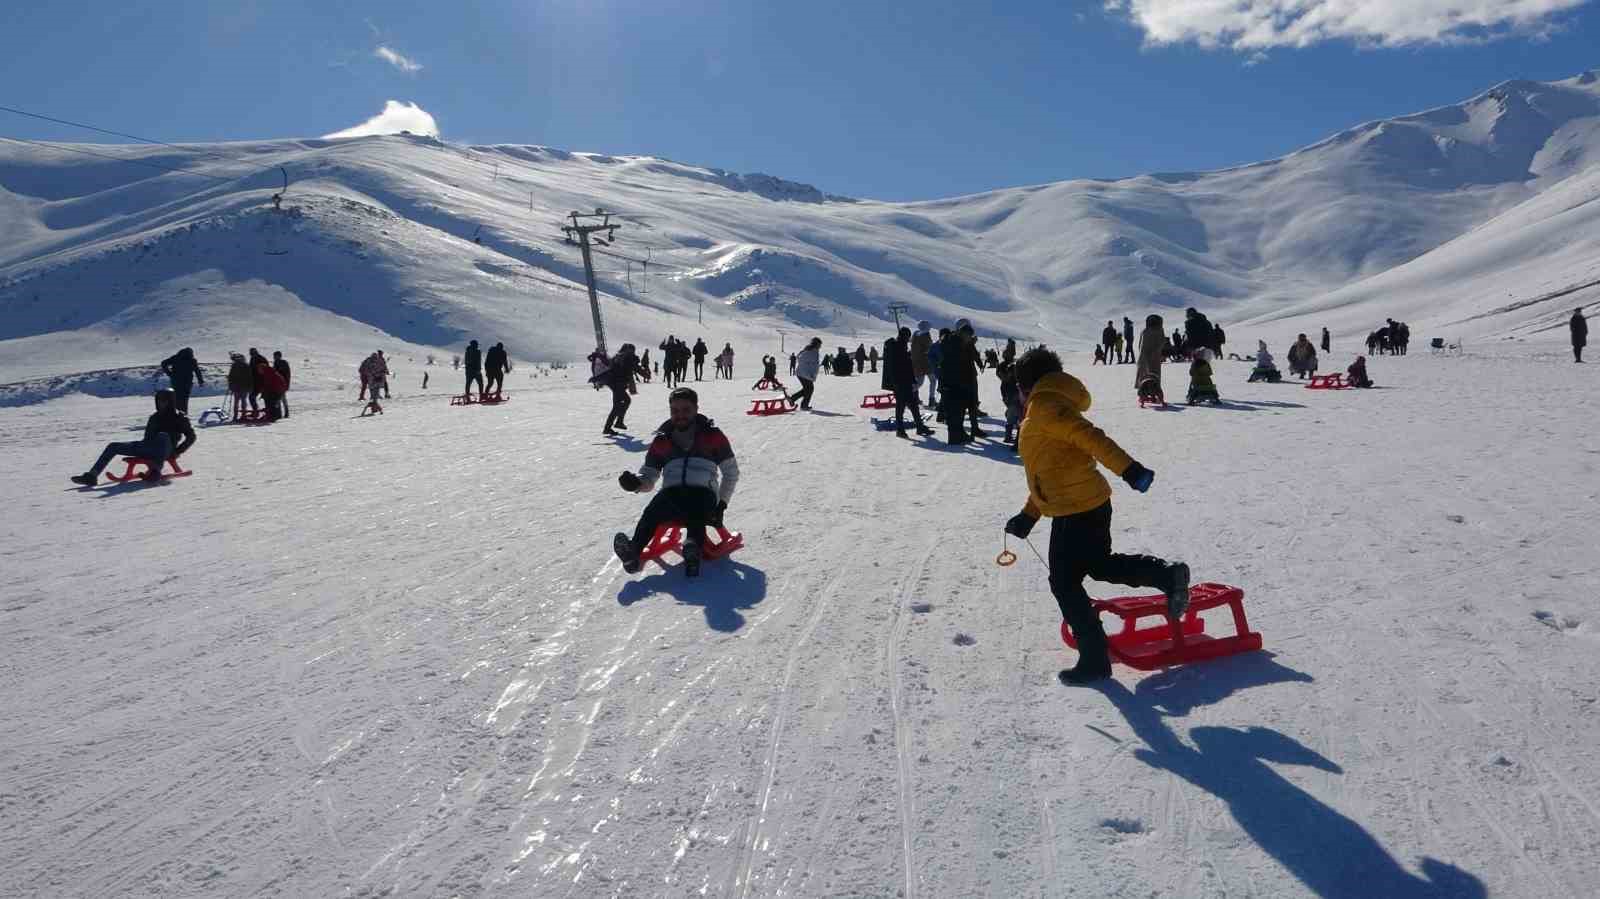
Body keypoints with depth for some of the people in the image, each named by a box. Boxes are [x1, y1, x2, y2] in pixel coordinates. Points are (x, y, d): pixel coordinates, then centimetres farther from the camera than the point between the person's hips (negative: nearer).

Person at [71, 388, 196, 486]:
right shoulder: (154, 418, 23)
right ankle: (92, 476, -14)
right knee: (112, 447, -2)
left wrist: (177, 452, -11)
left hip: (165, 450, -7)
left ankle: (156, 471, -55)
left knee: (163, 435, -41)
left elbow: (191, 436, -2)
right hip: (150, 449, 7)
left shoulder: (179, 417, 5)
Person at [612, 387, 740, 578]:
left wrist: (722, 503, 9)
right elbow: (649, 478, 20)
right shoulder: (662, 440, 20)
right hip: (671, 493, 2)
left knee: (696, 515, -39)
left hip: (703, 493, -2)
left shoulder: (712, 435, 15)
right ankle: (633, 550, -58)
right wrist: (636, 483, -4)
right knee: (652, 511, -34)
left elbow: (731, 472, 20)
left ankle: (693, 549, -68)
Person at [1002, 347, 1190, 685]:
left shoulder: (1043, 406, -12)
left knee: (1065, 583, -1)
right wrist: (1027, 517, 24)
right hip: (1091, 505, 10)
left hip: (1076, 512, -10)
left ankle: (1094, 658, 4)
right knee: (1102, 565, 27)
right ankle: (1168, 574, 17)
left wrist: (1128, 468, -35)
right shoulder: (1046, 412, 20)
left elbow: (1089, 435, -26)